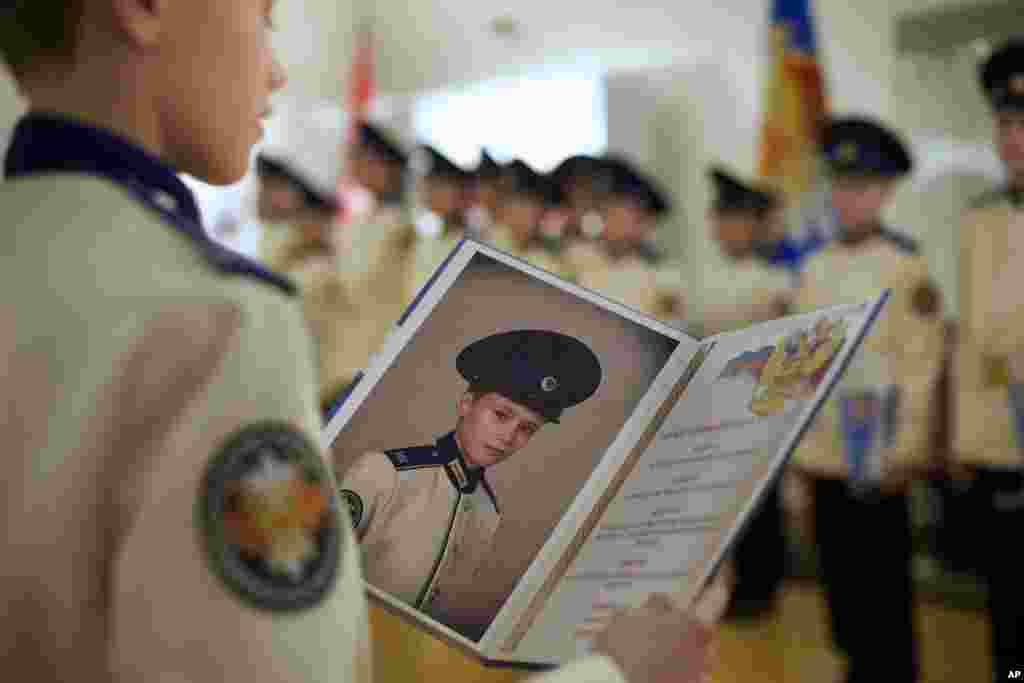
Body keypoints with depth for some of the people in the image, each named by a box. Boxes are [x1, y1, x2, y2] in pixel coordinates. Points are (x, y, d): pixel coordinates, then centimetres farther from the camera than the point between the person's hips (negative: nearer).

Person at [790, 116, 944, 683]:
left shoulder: (907, 265, -8)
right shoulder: (814, 267, 11)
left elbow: (922, 365, -11)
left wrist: (905, 453, -15)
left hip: (876, 457, -6)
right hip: (822, 455, 6)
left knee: (884, 584, 3)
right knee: (841, 578, 13)